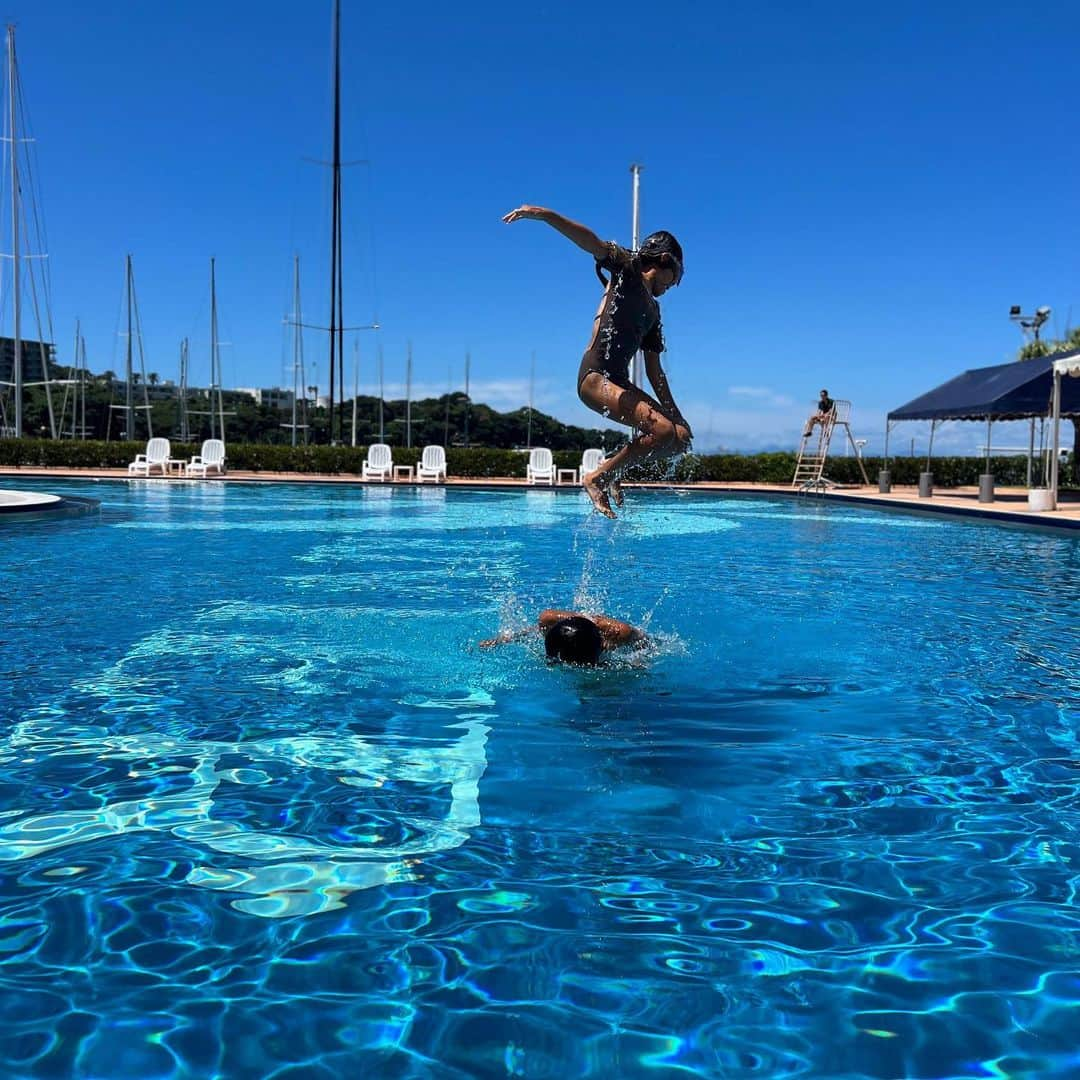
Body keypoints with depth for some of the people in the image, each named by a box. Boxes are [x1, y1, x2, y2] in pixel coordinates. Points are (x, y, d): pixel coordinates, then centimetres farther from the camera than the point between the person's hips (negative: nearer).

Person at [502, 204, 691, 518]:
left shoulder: (653, 310, 26)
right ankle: (597, 477, -11)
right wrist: (543, 214, -27)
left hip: (619, 381, 9)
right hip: (595, 376, -9)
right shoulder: (627, 268, 6)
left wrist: (675, 412, 24)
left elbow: (654, 370, 27)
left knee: (681, 436, 3)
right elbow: (591, 242, -12)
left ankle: (613, 470, 10)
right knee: (663, 429, -24)